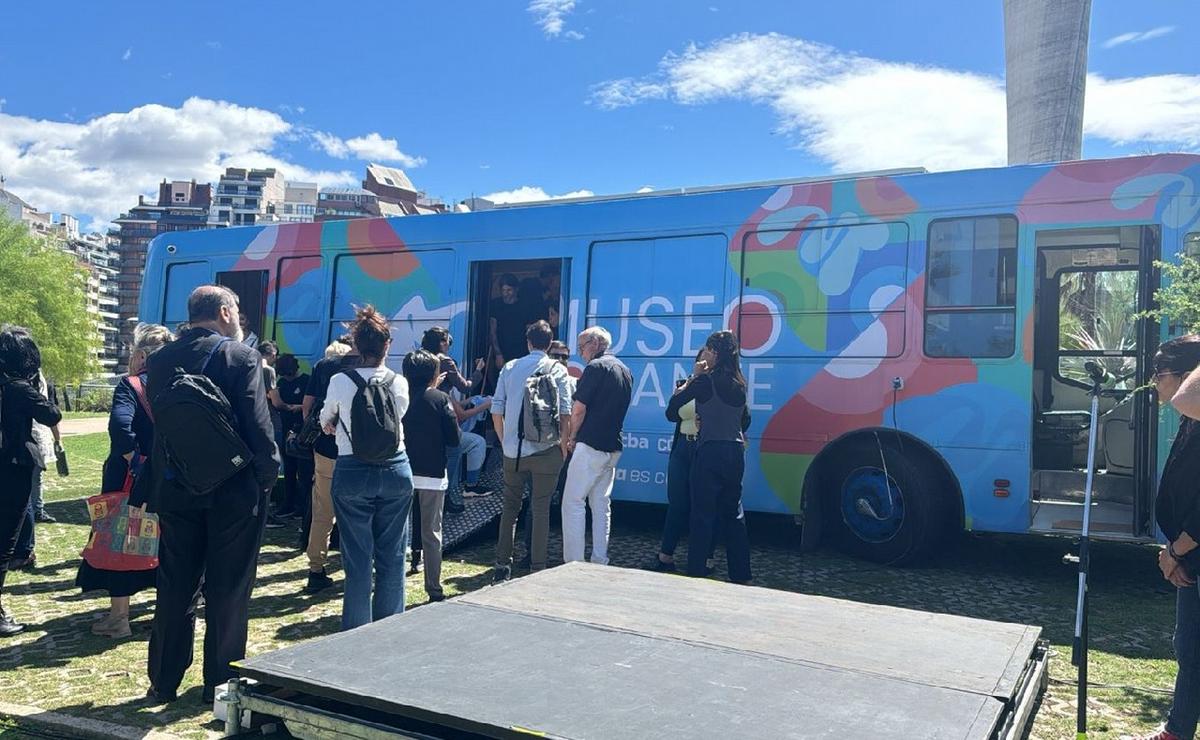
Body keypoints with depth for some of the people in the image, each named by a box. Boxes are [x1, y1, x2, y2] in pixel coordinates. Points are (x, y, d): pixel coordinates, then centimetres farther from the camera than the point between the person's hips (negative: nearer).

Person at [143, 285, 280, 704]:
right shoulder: (241, 356, -12)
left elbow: (156, 421, 9)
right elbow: (258, 425, -15)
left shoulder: (160, 360, 4)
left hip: (175, 489, 5)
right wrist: (269, 475, -5)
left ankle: (164, 681, 24)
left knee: (175, 587, 15)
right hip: (233, 490, -4)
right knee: (228, 590, 7)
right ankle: (220, 682, 16)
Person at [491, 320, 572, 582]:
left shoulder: (510, 368, 6)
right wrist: (563, 446, 5)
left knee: (510, 507, 14)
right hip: (545, 450, -2)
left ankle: (503, 565, 17)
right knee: (540, 510, 4)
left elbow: (496, 412, 6)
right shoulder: (556, 370, -1)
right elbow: (565, 413, -6)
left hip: (513, 452, 3)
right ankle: (537, 568, 7)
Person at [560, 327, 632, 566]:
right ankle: (600, 561, 15)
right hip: (613, 447, 8)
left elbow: (579, 409, -14)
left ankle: (573, 563, -5)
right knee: (601, 504, 12)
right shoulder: (625, 370, 15)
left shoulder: (596, 367, -10)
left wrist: (572, 438, 0)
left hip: (591, 445, -8)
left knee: (573, 502, -4)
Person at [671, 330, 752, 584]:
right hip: (735, 451, 6)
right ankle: (741, 575, 19)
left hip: (710, 451, -6)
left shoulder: (706, 380, -11)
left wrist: (693, 376, 9)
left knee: (703, 514, 0)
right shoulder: (739, 384, 8)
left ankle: (697, 571, 3)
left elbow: (676, 399, -1)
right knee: (734, 513, 14)